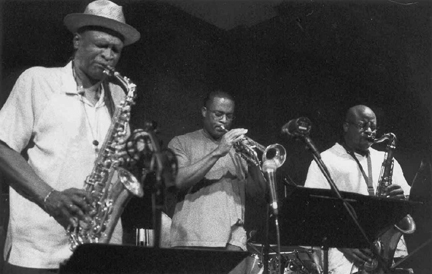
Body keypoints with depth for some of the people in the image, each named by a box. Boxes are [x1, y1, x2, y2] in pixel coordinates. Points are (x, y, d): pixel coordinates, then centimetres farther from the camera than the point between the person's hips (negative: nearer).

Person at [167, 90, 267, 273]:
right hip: (191, 238, -2)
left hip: (232, 239, 2)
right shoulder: (182, 143, 12)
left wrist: (252, 163, -3)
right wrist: (217, 153, -11)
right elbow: (178, 181, -8)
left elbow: (261, 196, 13)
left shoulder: (238, 149, 19)